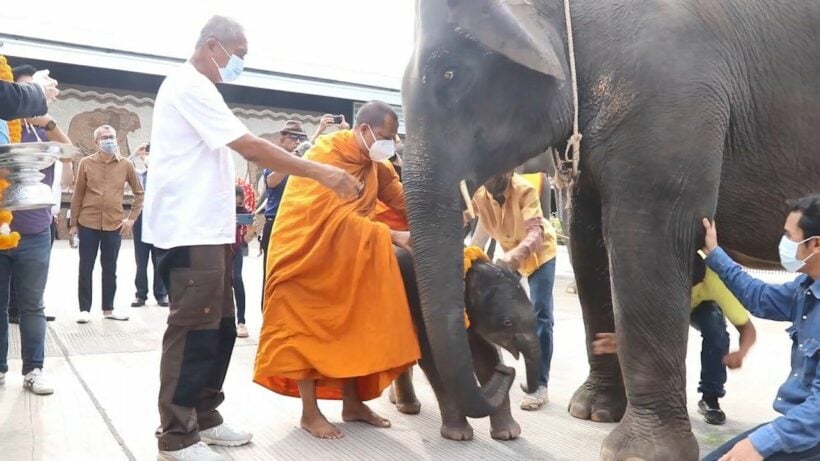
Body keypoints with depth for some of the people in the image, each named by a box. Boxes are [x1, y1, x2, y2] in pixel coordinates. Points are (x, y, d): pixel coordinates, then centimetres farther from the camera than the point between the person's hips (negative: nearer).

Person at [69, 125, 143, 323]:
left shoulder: (125, 164, 1)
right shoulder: (86, 163, -1)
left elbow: (139, 192, 9)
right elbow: (77, 195, 3)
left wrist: (131, 218, 2)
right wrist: (73, 223, 3)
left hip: (114, 224, 1)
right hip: (88, 224, -1)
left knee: (110, 269, 10)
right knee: (86, 268, 4)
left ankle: (108, 308, 20)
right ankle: (84, 309, 14)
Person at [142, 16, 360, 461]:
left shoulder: (197, 89, 21)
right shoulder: (190, 86, -11)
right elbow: (250, 147, -19)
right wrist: (320, 171, -18)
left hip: (207, 230, 10)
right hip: (191, 231, -10)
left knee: (219, 328, 13)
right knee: (194, 330, -6)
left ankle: (204, 417, 23)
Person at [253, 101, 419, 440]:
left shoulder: (374, 163, 3)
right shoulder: (326, 155, -22)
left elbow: (401, 198, 0)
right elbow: (339, 217, -29)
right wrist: (391, 236, -32)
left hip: (345, 256, 8)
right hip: (307, 250, -8)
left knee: (351, 324, 8)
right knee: (308, 327, -2)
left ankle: (352, 402, 18)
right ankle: (310, 412, 6)